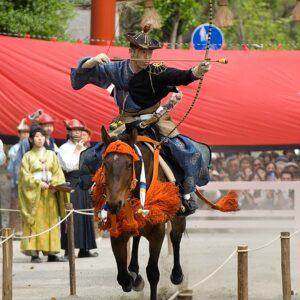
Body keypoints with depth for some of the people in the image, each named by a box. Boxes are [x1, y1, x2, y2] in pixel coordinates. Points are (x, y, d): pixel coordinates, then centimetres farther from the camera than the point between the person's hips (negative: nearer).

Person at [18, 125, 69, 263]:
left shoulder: (51, 155, 12)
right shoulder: (28, 156, 2)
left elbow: (58, 173, 8)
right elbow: (25, 175, -5)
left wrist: (54, 183, -11)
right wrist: (38, 183, -16)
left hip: (50, 194, 3)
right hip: (34, 193, -3)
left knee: (51, 222, 1)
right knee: (35, 222, -8)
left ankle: (51, 252, 3)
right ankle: (34, 253, -10)